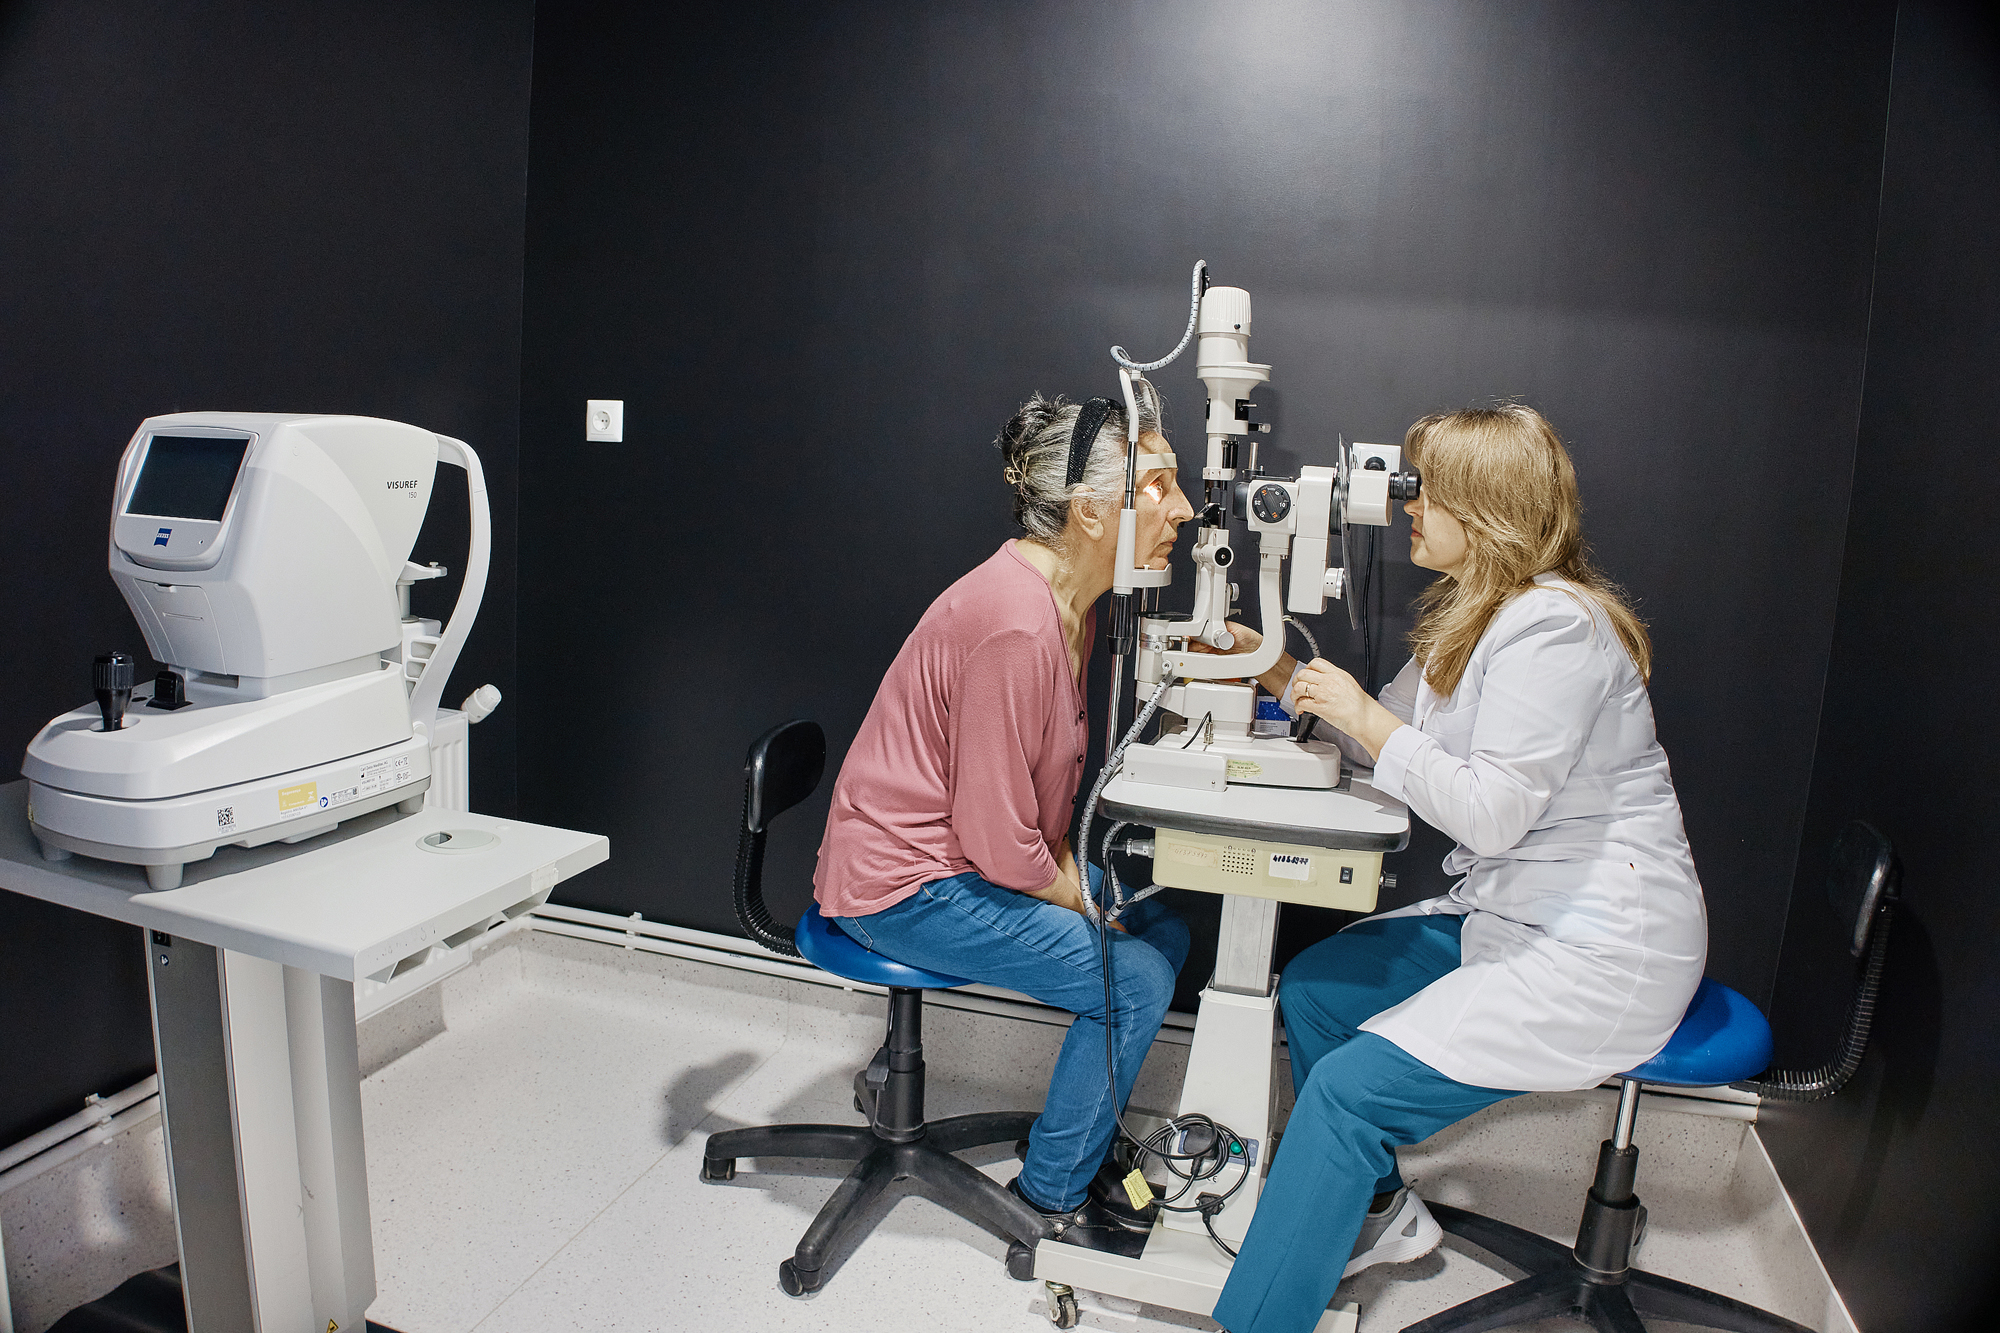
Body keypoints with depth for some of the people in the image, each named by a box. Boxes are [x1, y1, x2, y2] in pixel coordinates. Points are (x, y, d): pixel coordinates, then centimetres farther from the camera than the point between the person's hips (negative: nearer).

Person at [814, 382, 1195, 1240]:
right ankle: (1051, 1192, 10)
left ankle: (1077, 1142, 24)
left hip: (967, 857, 10)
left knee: (1165, 933, 8)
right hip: (903, 888, -10)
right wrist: (1081, 899, -9)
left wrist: (1070, 872, -1)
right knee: (1135, 979, -12)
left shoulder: (1068, 599, 3)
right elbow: (1000, 841, -26)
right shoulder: (1015, 624, -29)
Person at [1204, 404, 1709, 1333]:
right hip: (1507, 911, 10)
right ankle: (1377, 1213, 23)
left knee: (1349, 1084, -18)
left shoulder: (1551, 626, -21)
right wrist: (1284, 675, 8)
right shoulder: (1469, 614, 11)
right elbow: (1392, 738, 16)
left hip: (1601, 948, -10)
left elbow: (1492, 812, -25)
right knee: (1311, 990, 7)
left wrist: (1363, 714, -18)